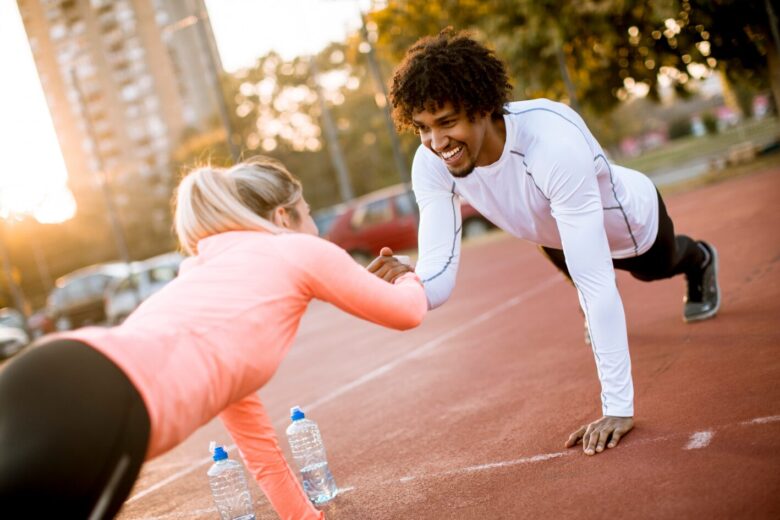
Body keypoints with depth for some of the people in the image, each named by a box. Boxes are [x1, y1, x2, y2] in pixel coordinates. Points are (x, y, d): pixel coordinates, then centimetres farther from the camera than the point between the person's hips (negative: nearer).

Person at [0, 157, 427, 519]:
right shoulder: (301, 250, 20)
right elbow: (406, 312, 34)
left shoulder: (206, 271, 40)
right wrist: (408, 280, 59)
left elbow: (249, 426, 49)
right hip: (95, 406, -9)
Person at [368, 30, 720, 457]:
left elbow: (595, 282, -50)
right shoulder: (430, 165, -35)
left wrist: (618, 408, -49)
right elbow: (440, 274, -37)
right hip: (558, 232, 3)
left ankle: (698, 259, 69)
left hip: (630, 219, -3)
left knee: (658, 267, 32)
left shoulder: (554, 142, -51)